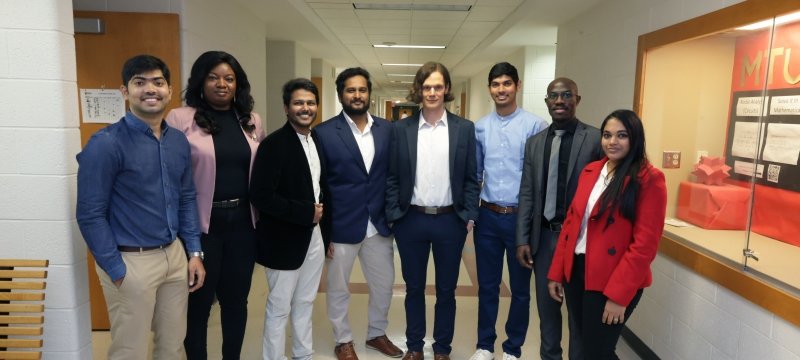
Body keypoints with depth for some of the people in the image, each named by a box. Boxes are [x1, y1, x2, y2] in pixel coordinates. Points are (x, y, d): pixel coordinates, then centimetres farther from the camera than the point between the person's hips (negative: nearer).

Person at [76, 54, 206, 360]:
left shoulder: (179, 141, 6)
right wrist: (117, 271, -12)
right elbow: (90, 214, -13)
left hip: (175, 254, 6)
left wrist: (194, 252, 7)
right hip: (131, 261, -5)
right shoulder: (106, 144, -13)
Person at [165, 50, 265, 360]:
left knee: (236, 298, 16)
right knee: (199, 301, 10)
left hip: (243, 221, 4)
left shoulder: (251, 121, 8)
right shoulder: (180, 119, -6)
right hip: (201, 224, -4)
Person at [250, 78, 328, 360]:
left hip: (314, 236, 7)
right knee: (279, 308, 8)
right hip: (285, 239, -7)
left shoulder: (318, 141, 7)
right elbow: (261, 196, -22)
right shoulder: (273, 144, -15)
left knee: (305, 304, 19)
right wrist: (306, 212, -20)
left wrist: (320, 209, 2)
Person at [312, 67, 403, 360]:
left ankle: (377, 333, 41)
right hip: (341, 226, -3)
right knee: (338, 289, 14)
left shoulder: (387, 129, 3)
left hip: (379, 225, 4)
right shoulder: (324, 132, -7)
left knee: (384, 284, 17)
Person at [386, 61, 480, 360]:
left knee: (446, 290, 13)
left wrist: (470, 217, -3)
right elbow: (392, 177, 2)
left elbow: (471, 178, 2)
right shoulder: (402, 128, 0)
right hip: (411, 220, 0)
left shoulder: (465, 128, 0)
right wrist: (393, 215, -3)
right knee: (414, 288, 14)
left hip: (450, 221, 0)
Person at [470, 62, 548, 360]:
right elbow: (475, 173, 8)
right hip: (488, 216, 3)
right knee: (487, 285, 14)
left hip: (522, 217, -3)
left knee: (520, 288, 12)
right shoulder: (479, 127, 4)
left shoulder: (535, 125, -8)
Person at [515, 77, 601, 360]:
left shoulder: (596, 139, -6)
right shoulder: (534, 142, 7)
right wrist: (523, 239, 2)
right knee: (546, 305, 17)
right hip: (544, 236, 4)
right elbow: (527, 194, 6)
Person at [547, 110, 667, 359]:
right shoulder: (589, 171, 7)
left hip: (612, 281, -6)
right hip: (576, 272, 6)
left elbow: (645, 244, -15)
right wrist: (556, 273, 8)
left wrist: (618, 294, -17)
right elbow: (571, 223, 8)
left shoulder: (649, 179, -11)